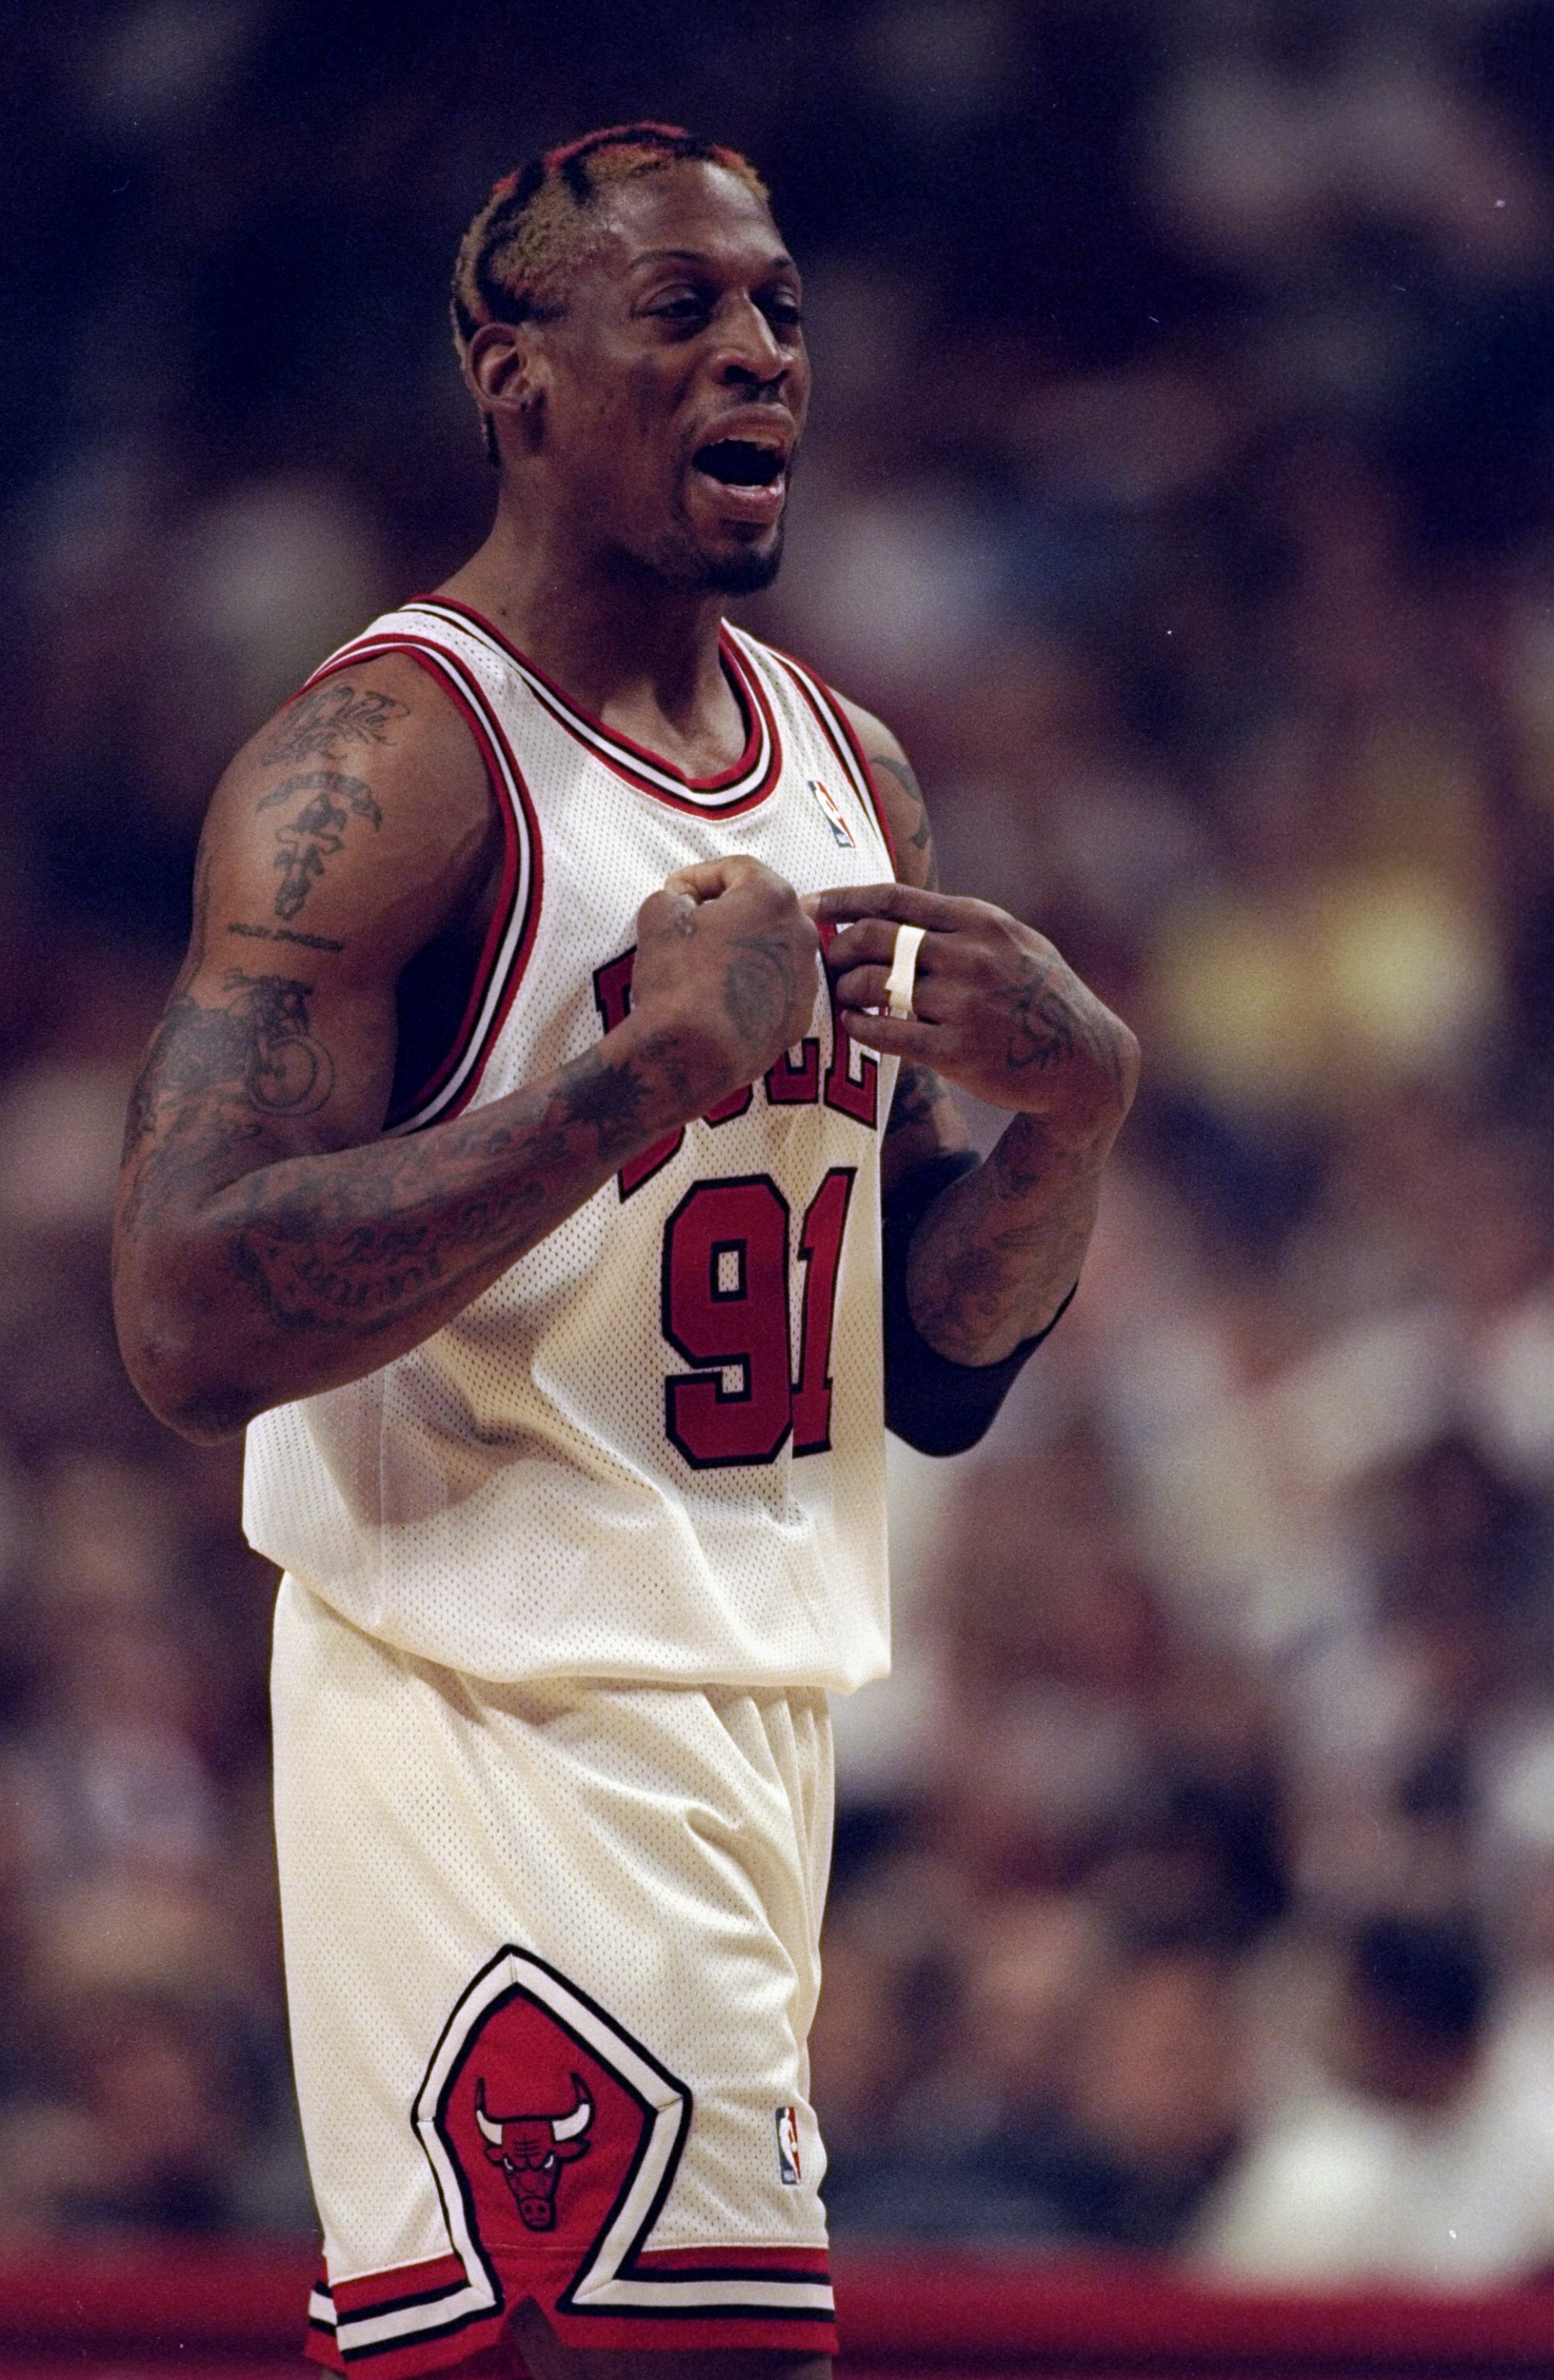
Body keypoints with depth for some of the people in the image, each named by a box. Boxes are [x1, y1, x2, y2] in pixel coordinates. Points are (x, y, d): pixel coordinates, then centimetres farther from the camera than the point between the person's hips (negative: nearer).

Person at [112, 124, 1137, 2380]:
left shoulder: (850, 772, 14)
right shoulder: (386, 761, -11)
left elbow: (936, 1376, 19)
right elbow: (195, 1320, -21)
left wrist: (1075, 1100, -1)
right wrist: (650, 1068, -22)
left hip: (764, 1700, 8)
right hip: (498, 1708, -8)